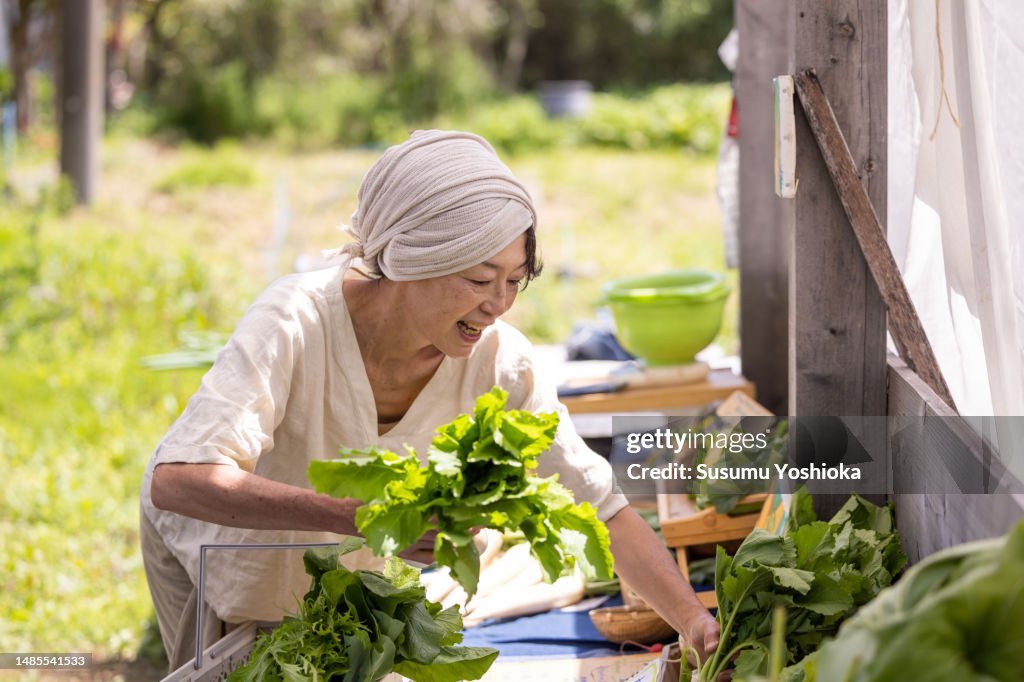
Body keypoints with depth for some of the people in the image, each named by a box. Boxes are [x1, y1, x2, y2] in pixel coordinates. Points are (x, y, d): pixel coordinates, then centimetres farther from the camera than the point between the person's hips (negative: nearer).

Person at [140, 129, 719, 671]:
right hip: (212, 547, -3)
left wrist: (695, 620, -32)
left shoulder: (497, 361, -26)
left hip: (340, 567, 3)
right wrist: (362, 516, -60)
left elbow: (602, 506, -19)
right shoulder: (298, 322, -38)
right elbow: (178, 482, -50)